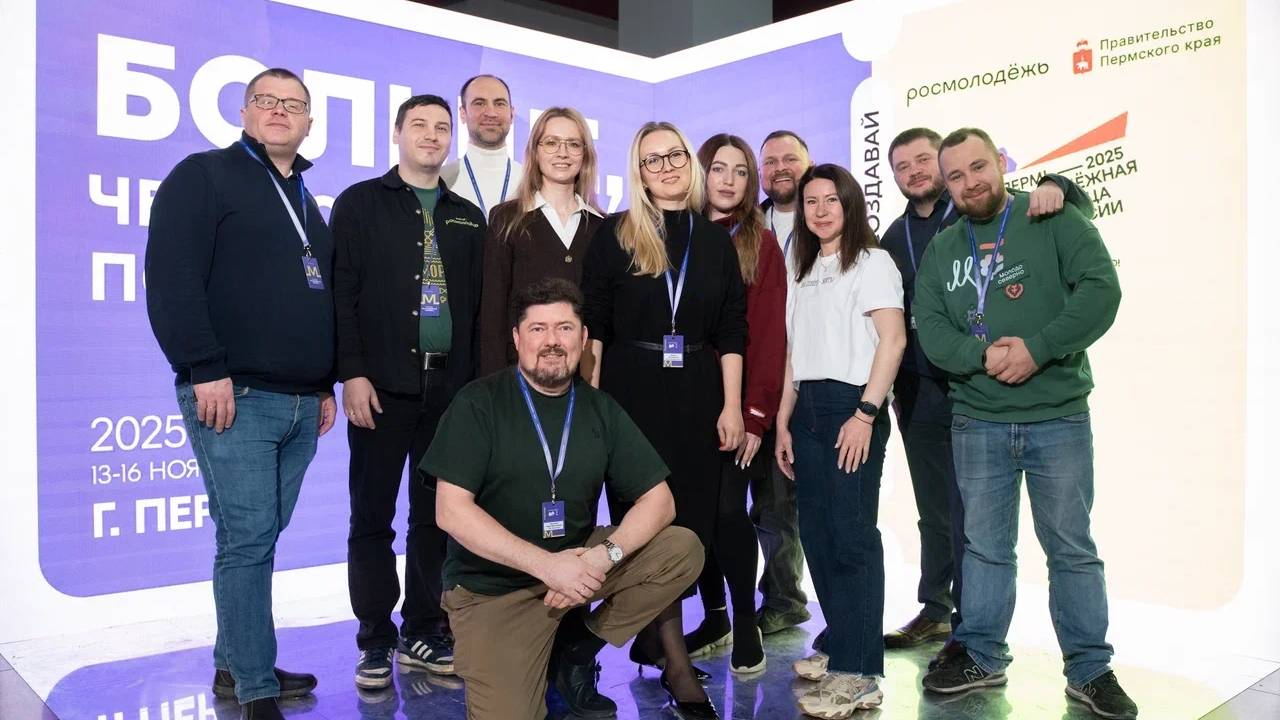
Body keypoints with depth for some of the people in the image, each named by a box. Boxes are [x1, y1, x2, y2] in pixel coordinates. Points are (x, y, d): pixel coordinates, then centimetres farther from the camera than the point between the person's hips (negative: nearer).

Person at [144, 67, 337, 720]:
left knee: (259, 537, 12)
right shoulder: (203, 176, 0)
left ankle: (234, 665, 24)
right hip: (234, 396, -7)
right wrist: (204, 370, -18)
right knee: (248, 538, -7)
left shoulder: (306, 201, 22)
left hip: (300, 403, 7)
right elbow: (170, 277, -11)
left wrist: (325, 385, 19)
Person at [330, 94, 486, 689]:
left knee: (436, 514, 8)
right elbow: (341, 293, -4)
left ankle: (422, 633, 20)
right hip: (381, 386, -3)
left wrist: (476, 378, 5)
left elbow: (477, 304, 12)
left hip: (451, 387, 4)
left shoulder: (468, 218, 15)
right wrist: (352, 373, -13)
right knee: (373, 515, 3)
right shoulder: (360, 203, 4)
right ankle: (376, 641, 15)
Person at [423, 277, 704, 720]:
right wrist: (546, 564, -24)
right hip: (493, 586, -4)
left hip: (578, 563, 4)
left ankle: (580, 647, 0)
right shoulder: (479, 403, -9)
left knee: (683, 550, -15)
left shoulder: (600, 409, 2)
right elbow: (451, 511, -17)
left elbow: (658, 500, -2)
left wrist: (606, 555, -21)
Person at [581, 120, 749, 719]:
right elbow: (592, 322, 0)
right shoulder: (616, 234, 2)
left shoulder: (716, 240, 9)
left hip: (696, 393, 3)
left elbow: (731, 331, 7)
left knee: (691, 517, 5)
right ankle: (675, 659, 4)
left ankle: (651, 639, 23)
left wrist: (732, 406, 0)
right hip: (631, 389, -3)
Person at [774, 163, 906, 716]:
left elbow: (892, 340, -10)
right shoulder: (803, 273, 20)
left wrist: (865, 414, -17)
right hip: (806, 409, 7)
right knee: (816, 532, 9)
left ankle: (858, 674, -3)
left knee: (852, 536, -8)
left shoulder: (872, 262, 0)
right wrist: (783, 421, 11)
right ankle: (839, 644, 23)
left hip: (850, 406, -7)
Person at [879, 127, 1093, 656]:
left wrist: (1055, 187, -23)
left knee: (970, 510, -2)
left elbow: (1080, 209, -1)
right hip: (918, 391, 5)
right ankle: (935, 611, 27)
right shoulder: (895, 237, 15)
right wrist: (889, 386, 14)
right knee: (934, 510, 14)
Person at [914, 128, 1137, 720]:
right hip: (977, 420, 3)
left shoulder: (1053, 220, -1)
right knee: (984, 546, 12)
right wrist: (981, 356, -16)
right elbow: (928, 324, 2)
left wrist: (1037, 349, -21)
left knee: (1072, 548, 5)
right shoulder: (942, 248, 10)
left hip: (1058, 416, -3)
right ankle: (980, 656, 24)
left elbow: (1101, 289, -12)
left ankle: (1090, 670, 18)